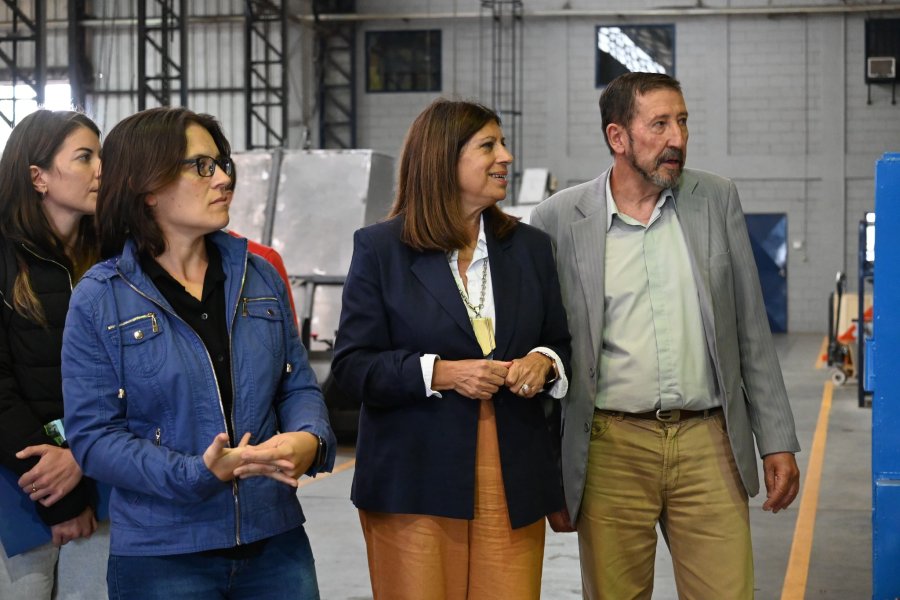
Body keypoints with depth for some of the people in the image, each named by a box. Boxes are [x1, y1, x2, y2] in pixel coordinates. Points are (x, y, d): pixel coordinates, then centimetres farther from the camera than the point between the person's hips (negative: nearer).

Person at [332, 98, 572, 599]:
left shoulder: (530, 247, 14)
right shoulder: (380, 248, 2)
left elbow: (561, 343, 19)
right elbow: (352, 365, -3)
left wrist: (543, 363, -5)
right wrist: (439, 373, -16)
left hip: (512, 482, 3)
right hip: (416, 484, -3)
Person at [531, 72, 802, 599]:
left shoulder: (718, 199, 6)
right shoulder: (559, 219, -1)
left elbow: (751, 328, 9)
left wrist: (778, 440, 5)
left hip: (708, 444, 2)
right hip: (611, 450, -1)